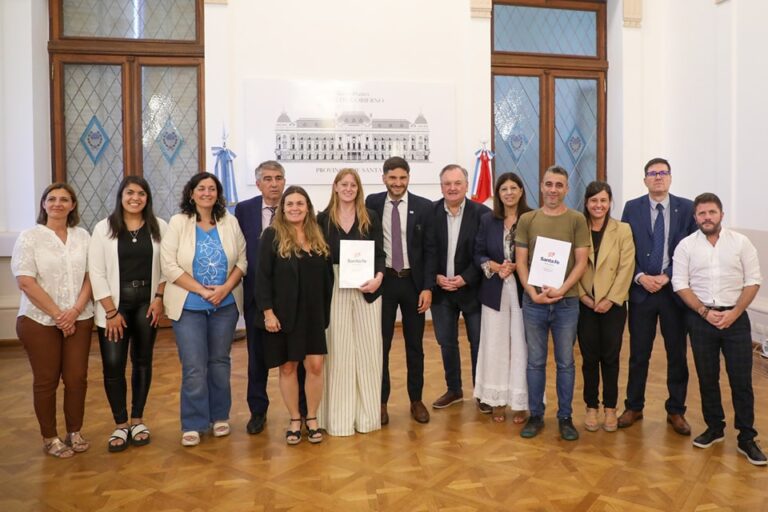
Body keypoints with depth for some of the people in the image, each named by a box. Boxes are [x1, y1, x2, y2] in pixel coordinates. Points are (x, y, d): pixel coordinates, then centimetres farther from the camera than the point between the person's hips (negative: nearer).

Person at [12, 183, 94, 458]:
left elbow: (90, 275, 5)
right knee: (46, 380, 6)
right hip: (39, 320, -3)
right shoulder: (29, 237, -4)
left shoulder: (82, 236, 6)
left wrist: (76, 309, -10)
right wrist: (57, 314, -13)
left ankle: (75, 432, 22)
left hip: (79, 319, 3)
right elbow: (25, 282, -11)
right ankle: (49, 438, 20)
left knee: (77, 378, 5)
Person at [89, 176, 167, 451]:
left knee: (142, 362, 9)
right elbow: (96, 272, -4)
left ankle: (137, 420, 22)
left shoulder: (160, 227, 0)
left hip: (147, 303, 1)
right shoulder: (104, 228, -2)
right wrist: (111, 311, -9)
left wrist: (159, 298, -7)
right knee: (113, 365, -3)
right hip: (114, 304, -1)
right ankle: (120, 424, 12)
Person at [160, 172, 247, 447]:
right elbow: (169, 265, -9)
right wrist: (203, 291, -14)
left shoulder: (230, 222, 4)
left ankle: (220, 416, 26)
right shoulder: (178, 223, -4)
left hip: (225, 304, 2)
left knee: (220, 361, 12)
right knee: (194, 367, -2)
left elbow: (242, 260, 3)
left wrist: (225, 289, -12)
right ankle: (193, 424, 12)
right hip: (189, 306, -2)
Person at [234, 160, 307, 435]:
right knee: (257, 354, 13)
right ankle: (257, 410, 28)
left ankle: (303, 409, 25)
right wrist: (239, 281, -3)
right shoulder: (244, 209, 2)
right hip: (256, 292, 2)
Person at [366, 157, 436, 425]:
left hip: (413, 282, 0)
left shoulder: (424, 206, -2)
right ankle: (381, 400, 18)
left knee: (415, 345, 10)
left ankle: (416, 400, 24)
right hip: (383, 280, 0)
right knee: (381, 344, 5)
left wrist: (427, 287, -8)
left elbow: (430, 250, -2)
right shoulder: (372, 203, 1)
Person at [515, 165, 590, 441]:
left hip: (567, 301, -1)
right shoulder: (527, 219, 5)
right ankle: (535, 415, 20)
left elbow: (581, 262, -3)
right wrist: (532, 292, -10)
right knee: (535, 361, 8)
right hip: (533, 301, 1)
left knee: (565, 362, 8)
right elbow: (521, 261, 3)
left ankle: (565, 417, 20)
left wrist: (561, 290, -15)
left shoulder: (577, 220, 1)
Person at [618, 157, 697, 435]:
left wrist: (667, 277, -11)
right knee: (638, 354, 8)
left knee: (677, 354, 9)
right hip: (640, 290, 0)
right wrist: (640, 277, -12)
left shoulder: (686, 208, 1)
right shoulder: (632, 208, 2)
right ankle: (633, 407, 22)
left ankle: (676, 411, 23)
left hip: (674, 290, 0)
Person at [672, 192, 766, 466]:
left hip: (735, 317, -1)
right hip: (700, 318, 1)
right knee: (707, 377, 9)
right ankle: (714, 428, 25)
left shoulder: (741, 242, 1)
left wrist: (733, 313, -11)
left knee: (741, 379, 0)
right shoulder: (686, 246, 1)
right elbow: (680, 285, -1)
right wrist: (705, 312, -10)